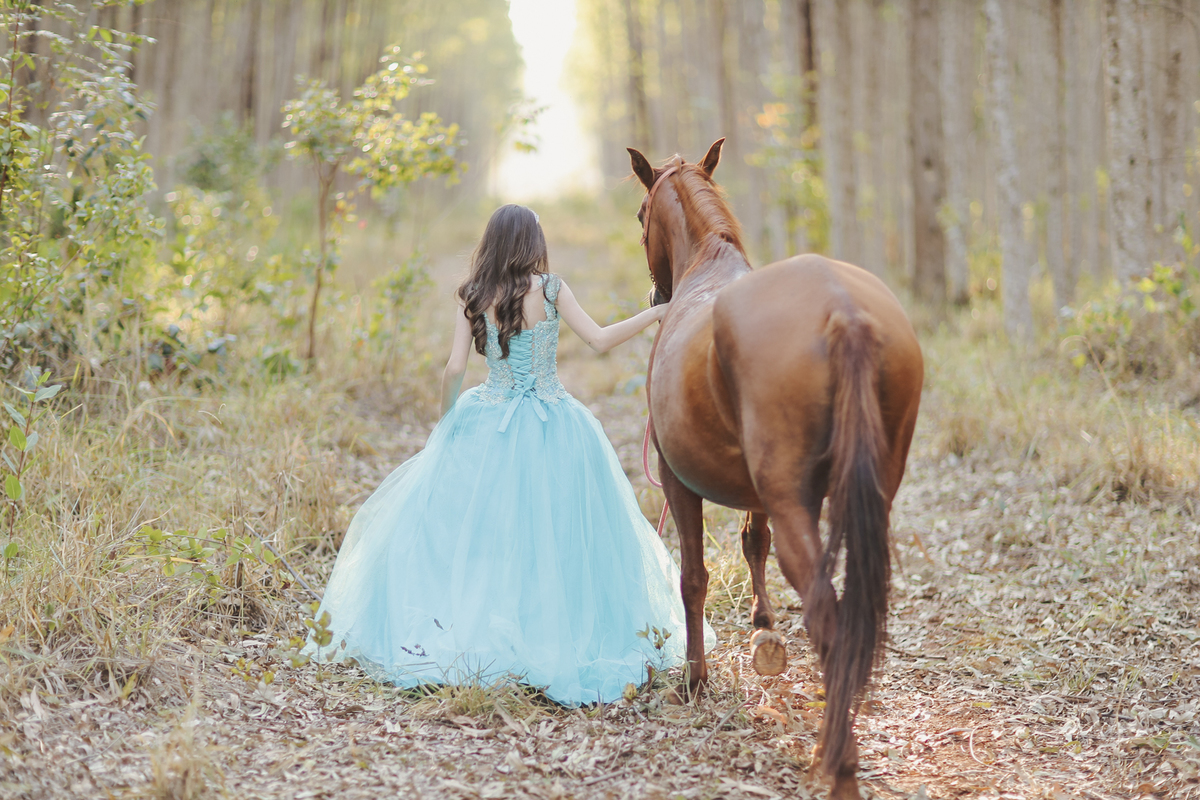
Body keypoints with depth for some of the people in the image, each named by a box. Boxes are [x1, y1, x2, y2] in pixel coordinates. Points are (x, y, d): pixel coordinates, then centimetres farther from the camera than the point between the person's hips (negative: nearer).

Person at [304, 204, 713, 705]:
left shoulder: (473, 298, 0)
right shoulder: (549, 289, -6)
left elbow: (454, 369, -2)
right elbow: (600, 341, -8)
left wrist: (446, 422, 13)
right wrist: (657, 313, 0)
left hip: (487, 426, 2)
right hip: (552, 430, -2)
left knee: (465, 529, 9)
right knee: (554, 533, 5)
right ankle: (552, 640, 6)